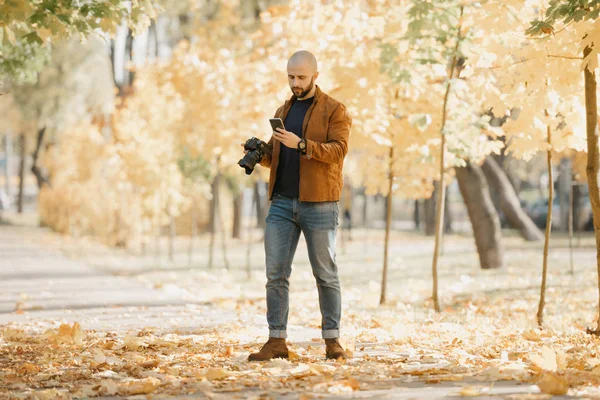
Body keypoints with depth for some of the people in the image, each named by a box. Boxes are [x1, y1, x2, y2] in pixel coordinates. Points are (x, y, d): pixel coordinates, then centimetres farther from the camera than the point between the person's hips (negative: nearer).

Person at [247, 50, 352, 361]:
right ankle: (277, 341, 3)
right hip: (282, 202, 5)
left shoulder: (334, 110, 0)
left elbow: (338, 149, -14)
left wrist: (301, 144, -25)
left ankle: (332, 339, 10)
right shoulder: (283, 112, 18)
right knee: (276, 274, 0)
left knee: (325, 274, 3)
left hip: (319, 204, -5)